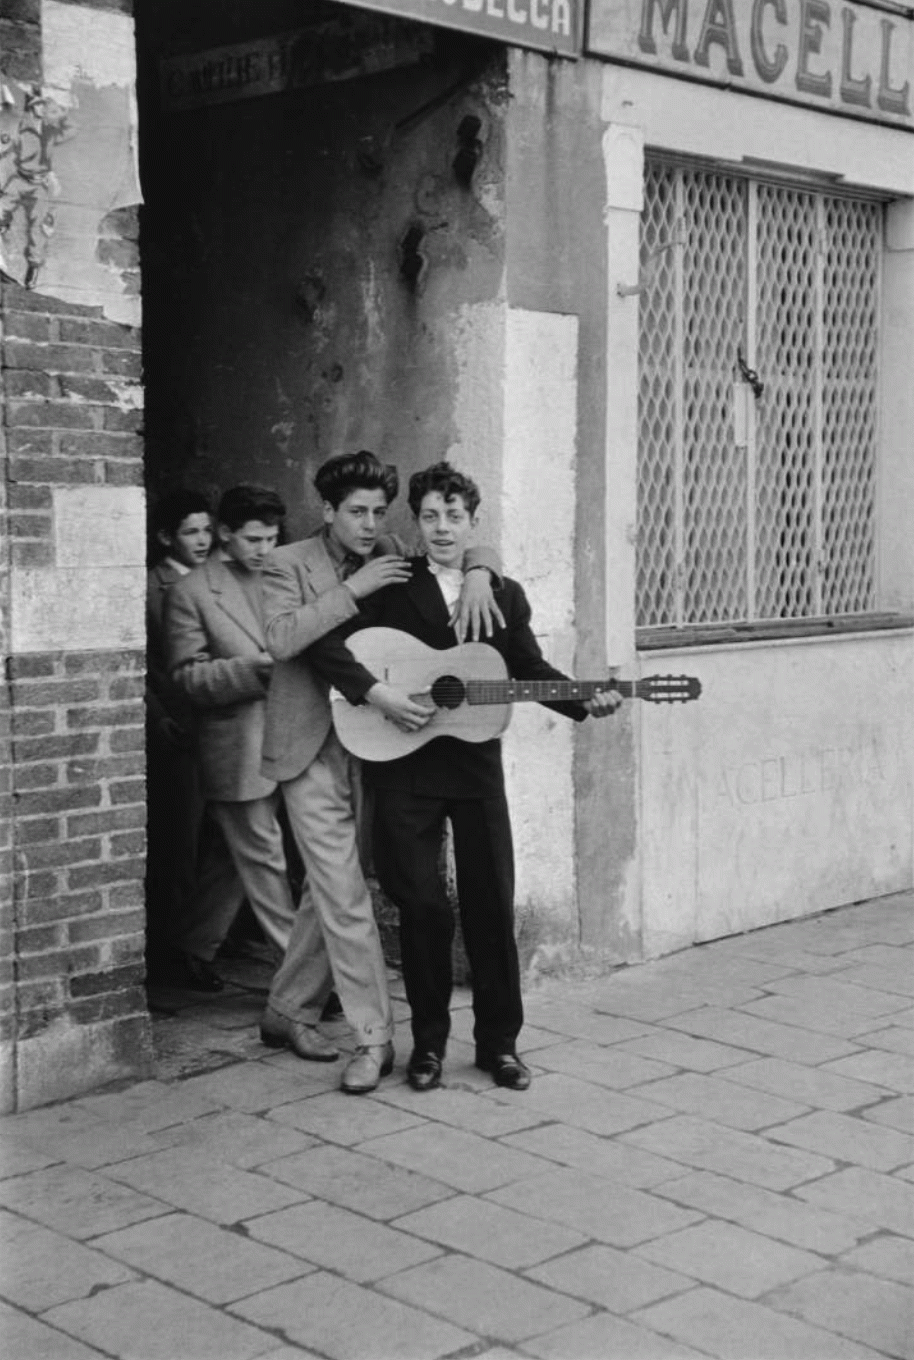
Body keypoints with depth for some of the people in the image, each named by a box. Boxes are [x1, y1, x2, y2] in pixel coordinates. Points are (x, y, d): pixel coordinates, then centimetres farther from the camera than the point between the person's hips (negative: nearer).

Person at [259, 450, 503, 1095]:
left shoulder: (393, 558, 8)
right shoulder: (290, 565, -3)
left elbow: (478, 549, 13)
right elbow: (282, 637, -20)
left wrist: (478, 577, -10)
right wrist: (354, 589, -21)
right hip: (313, 751, -5)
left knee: (333, 891, 13)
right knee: (344, 896, -7)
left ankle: (288, 1011, 29)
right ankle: (373, 1037, -1)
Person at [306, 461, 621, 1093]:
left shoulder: (505, 594, 11)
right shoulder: (390, 587, 1)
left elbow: (532, 670, 10)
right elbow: (324, 642, -8)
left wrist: (585, 702, -6)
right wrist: (378, 695, -19)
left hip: (476, 763, 2)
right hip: (405, 768, -2)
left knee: (492, 904, 4)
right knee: (422, 906, 1)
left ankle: (499, 1042, 16)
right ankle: (429, 1042, 16)